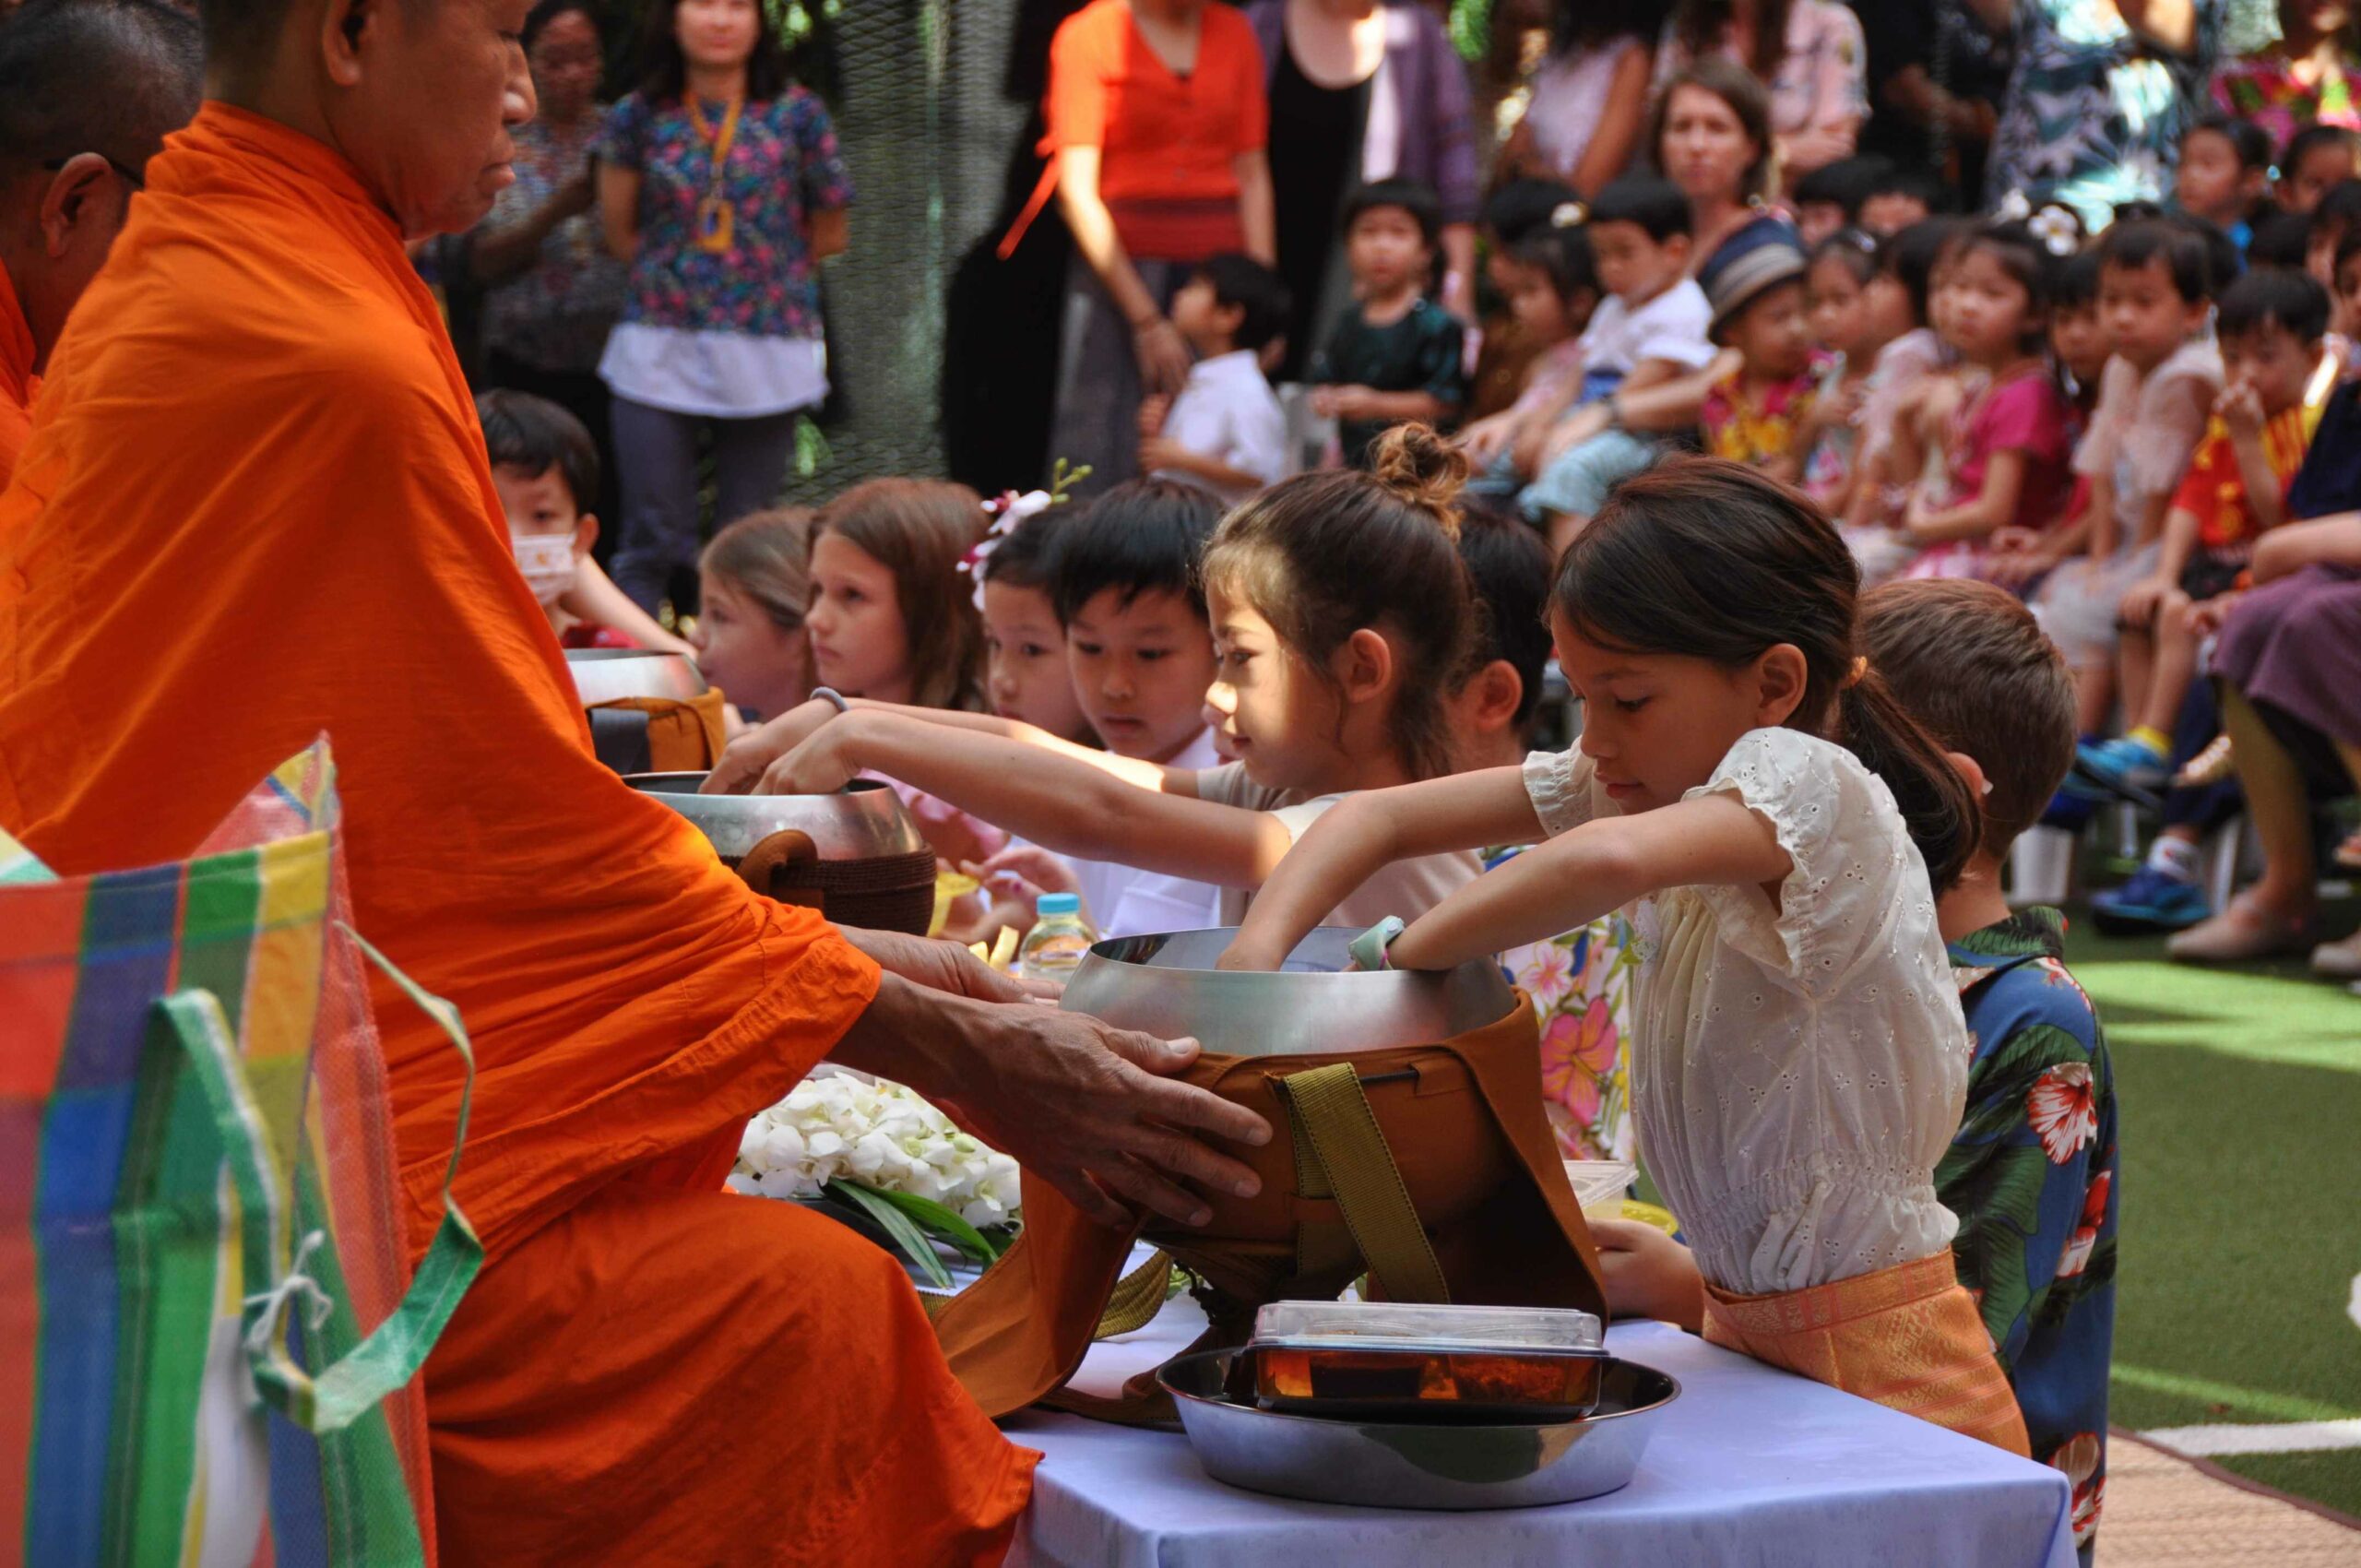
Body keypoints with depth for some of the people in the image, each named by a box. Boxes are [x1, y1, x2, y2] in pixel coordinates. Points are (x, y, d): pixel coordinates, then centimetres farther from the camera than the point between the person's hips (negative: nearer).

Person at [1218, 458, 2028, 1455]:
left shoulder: (1813, 787, -19)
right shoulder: (1657, 781, 5)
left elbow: (1608, 862, -40)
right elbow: (1378, 819, 5)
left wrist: (1396, 960, -28)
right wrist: (1253, 959, -12)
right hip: (1743, 1331, 7)